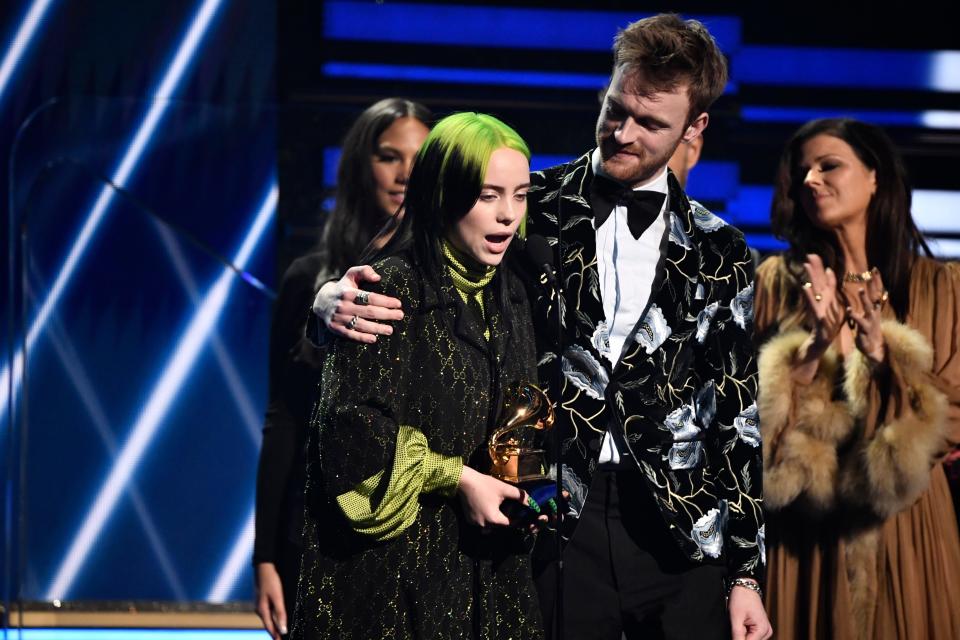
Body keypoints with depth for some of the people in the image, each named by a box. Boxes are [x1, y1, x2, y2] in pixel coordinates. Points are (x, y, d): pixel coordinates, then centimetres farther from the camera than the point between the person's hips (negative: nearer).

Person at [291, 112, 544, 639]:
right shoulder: (393, 288, -13)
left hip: (485, 561, 7)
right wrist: (458, 479, -17)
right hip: (399, 559, -7)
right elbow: (355, 425, -17)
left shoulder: (506, 295, 9)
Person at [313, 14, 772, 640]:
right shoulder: (533, 208, 6)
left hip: (681, 534, 1)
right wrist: (338, 300, -20)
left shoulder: (720, 255, 9)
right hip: (556, 520, -1)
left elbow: (739, 416, 9)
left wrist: (747, 572, 5)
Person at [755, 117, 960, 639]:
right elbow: (749, 411, -3)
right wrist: (814, 347, -17)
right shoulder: (776, 281, 3)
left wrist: (879, 354, -14)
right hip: (801, 526, 0)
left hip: (903, 524, 0)